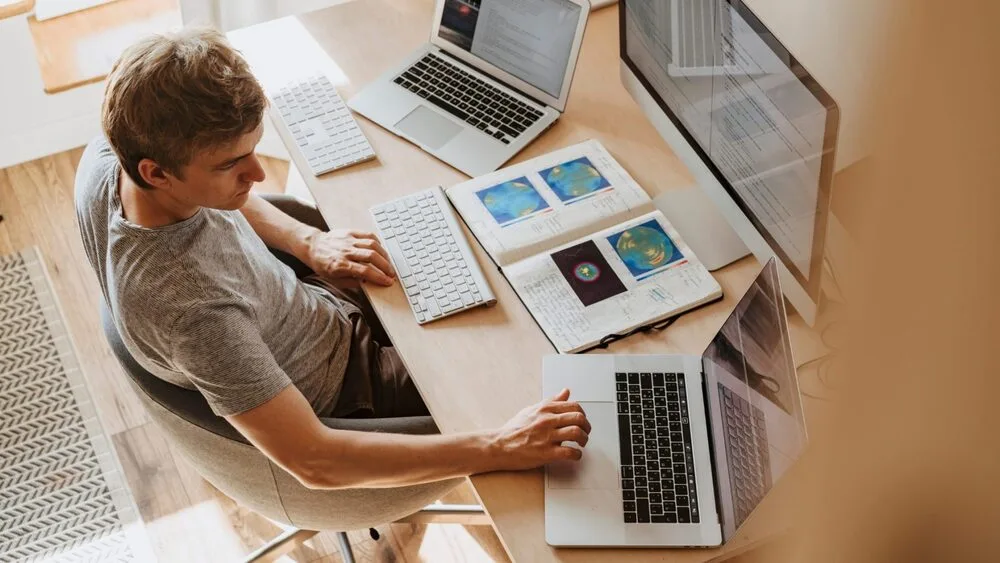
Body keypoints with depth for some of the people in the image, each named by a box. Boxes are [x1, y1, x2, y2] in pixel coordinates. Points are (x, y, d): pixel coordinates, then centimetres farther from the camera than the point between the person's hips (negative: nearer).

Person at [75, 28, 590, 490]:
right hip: (336, 393, -7)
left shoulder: (109, 155, -21)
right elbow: (313, 461, -39)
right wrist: (499, 448, -40)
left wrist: (307, 241, -9)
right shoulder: (192, 308, -44)